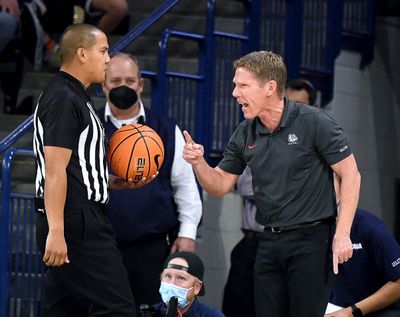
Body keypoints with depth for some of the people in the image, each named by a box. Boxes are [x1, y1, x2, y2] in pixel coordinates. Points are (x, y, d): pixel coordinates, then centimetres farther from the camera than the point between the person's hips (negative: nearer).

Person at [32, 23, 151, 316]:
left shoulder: (76, 98, 20)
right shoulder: (63, 99, -12)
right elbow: (54, 170, -20)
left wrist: (117, 182, 17)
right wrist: (55, 232, -25)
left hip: (82, 221, 11)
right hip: (75, 224, -11)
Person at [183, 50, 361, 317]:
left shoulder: (314, 122, -11)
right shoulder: (245, 135, 7)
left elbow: (350, 174, -8)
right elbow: (220, 185, 14)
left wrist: (342, 234, -14)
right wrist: (198, 163, -7)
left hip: (312, 238, -6)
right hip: (270, 242, 6)